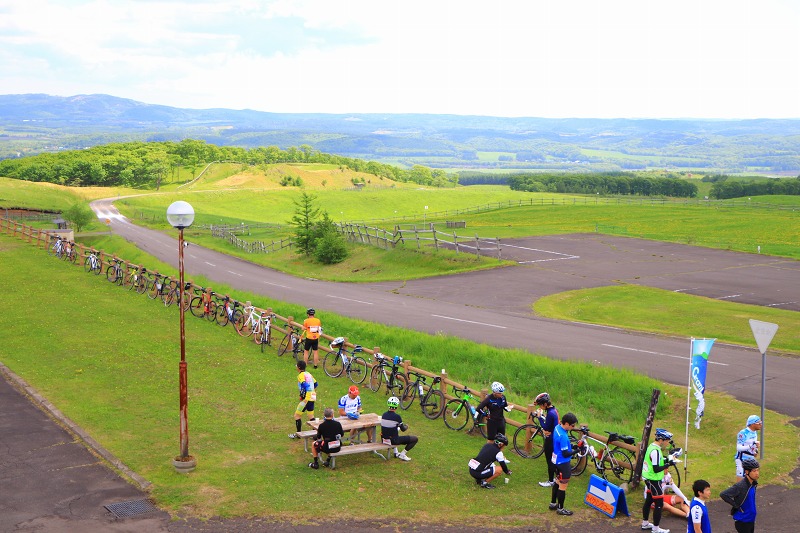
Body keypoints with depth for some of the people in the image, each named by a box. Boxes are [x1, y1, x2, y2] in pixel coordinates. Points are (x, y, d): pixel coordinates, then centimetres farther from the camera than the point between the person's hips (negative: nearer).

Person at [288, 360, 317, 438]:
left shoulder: (301, 375, -12)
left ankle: (298, 434, 8)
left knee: (297, 415, 4)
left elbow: (305, 385, -27)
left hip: (306, 398, -8)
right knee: (311, 416, 16)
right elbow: (315, 384, 19)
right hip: (312, 397, 8)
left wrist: (302, 396, -22)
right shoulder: (308, 374, 12)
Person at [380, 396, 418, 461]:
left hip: (384, 440, 6)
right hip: (393, 441, -6)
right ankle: (402, 454, 5)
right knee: (415, 439, 3)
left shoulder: (384, 415, -1)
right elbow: (403, 429, -5)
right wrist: (406, 426, 18)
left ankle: (396, 453, 34)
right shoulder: (397, 417, -18)